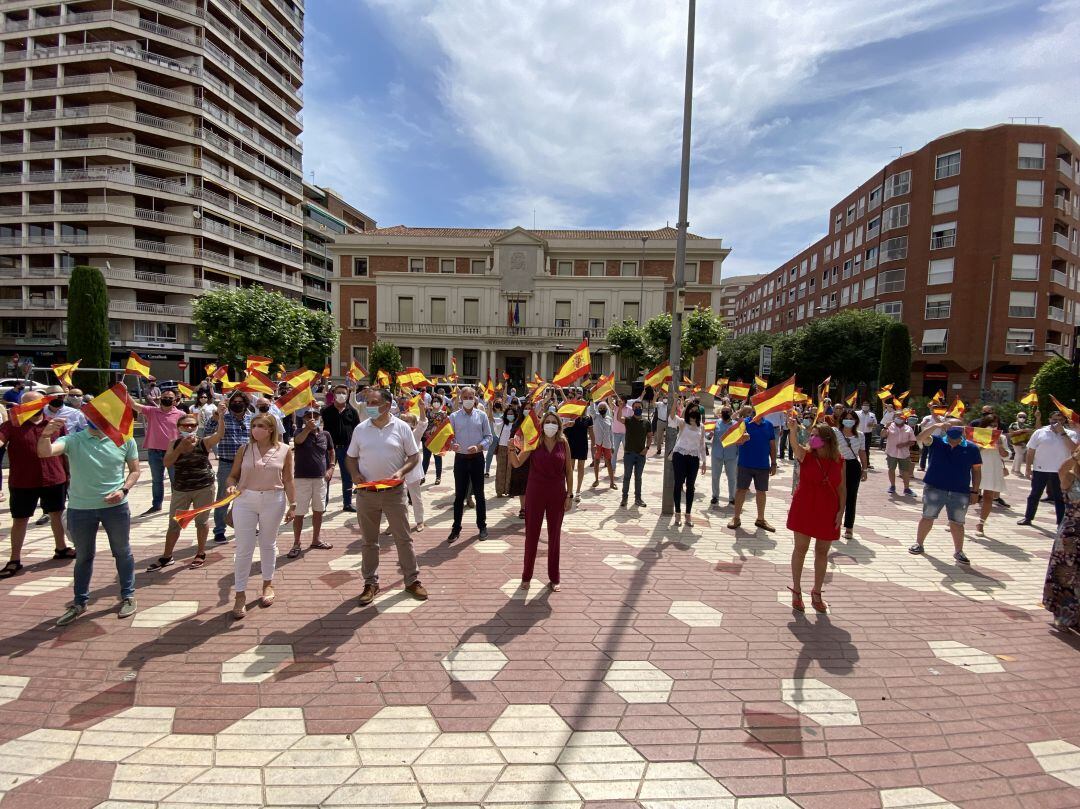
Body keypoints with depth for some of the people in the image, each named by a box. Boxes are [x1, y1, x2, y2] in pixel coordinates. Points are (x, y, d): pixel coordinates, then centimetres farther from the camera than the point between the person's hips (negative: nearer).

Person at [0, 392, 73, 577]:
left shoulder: (55, 423, 2)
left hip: (54, 479, 2)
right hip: (22, 482, -2)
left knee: (57, 514, 15)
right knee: (20, 520, 8)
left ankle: (61, 548, 32)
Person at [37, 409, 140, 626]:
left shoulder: (125, 440, -5)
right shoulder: (73, 440, -7)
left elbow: (134, 470, 3)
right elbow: (45, 453, -26)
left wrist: (124, 489, -13)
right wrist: (46, 434, -44)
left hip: (116, 507, 0)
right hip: (80, 509, 1)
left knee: (122, 552, 12)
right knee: (83, 557, 17)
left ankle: (128, 596, 27)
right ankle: (79, 602, 33)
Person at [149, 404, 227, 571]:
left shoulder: (204, 442, -10)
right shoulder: (174, 444, 1)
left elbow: (220, 433, -29)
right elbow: (167, 463, -11)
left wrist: (221, 415, -44)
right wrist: (181, 447, -20)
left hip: (204, 488, -3)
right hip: (180, 489, 3)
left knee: (201, 521, 10)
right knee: (174, 523, 12)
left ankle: (201, 553, 25)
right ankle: (166, 557, 27)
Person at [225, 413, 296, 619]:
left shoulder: (284, 450, -3)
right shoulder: (244, 449, -1)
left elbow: (288, 480, 1)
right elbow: (233, 475, 6)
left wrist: (292, 505, 0)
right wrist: (232, 486, -16)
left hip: (273, 501, 0)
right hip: (245, 500, 1)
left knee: (268, 544, 16)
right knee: (243, 549, 3)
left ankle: (268, 584, 35)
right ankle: (240, 595, 16)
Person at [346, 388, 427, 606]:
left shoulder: (401, 427, -4)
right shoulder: (360, 429, 3)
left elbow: (414, 456, 0)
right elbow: (351, 457, 10)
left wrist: (401, 472, -17)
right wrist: (355, 474, -9)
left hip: (394, 491, -2)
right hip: (366, 493, 2)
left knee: (403, 538, 6)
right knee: (369, 541, 12)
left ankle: (412, 580, 19)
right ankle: (370, 583, 26)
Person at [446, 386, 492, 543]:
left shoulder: (481, 415, 1)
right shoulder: (454, 416, 1)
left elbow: (488, 436, 2)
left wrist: (479, 446, -15)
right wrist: (452, 445, -21)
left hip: (477, 458, 0)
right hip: (460, 458, 0)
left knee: (479, 493, 9)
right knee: (459, 495, 6)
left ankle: (482, 526, 22)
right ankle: (456, 528, 17)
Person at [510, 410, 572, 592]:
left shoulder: (563, 443, -2)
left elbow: (569, 470, 2)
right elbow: (516, 463, -8)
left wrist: (569, 495, -1)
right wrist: (512, 449, -27)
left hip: (557, 494, 1)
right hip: (535, 493, -1)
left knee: (554, 535, 11)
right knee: (531, 534, 9)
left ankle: (554, 578, 25)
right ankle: (526, 575, 25)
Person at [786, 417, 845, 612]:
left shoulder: (839, 461, -2)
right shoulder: (805, 454, -8)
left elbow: (842, 487, 3)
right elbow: (796, 447, -31)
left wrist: (841, 510, -3)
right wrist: (793, 432, -50)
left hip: (827, 511, 2)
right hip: (804, 508, -2)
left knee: (822, 552, 11)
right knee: (800, 548, 6)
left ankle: (817, 593, 27)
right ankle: (796, 590, 21)